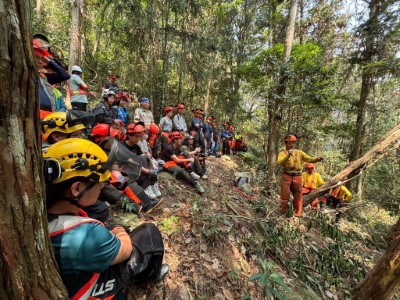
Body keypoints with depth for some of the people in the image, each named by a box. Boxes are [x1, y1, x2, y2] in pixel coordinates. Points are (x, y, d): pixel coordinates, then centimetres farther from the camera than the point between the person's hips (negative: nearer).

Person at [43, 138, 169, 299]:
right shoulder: (86, 235, -42)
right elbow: (126, 249, -21)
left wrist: (113, 233, -2)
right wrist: (121, 233, -1)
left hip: (67, 277, 7)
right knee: (149, 231, -3)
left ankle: (142, 271, 34)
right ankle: (151, 275, 26)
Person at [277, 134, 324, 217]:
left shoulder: (299, 152, 7)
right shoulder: (283, 153, -2)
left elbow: (309, 159, -4)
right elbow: (280, 163, -19)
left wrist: (317, 159, -23)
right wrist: (288, 156, -33)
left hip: (297, 177, 3)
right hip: (286, 176, -3)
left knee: (298, 195, 11)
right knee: (285, 195, 4)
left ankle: (298, 214, 24)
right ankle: (283, 212, 17)